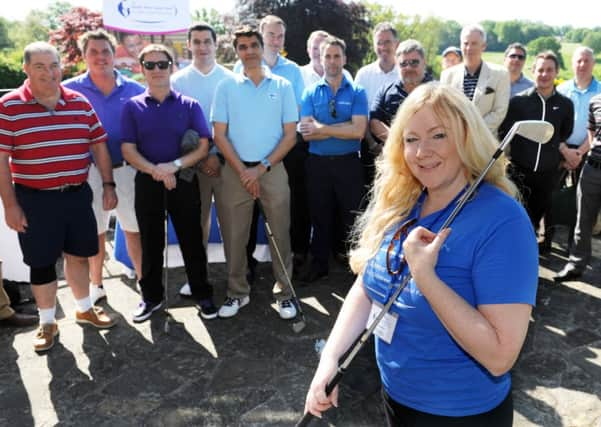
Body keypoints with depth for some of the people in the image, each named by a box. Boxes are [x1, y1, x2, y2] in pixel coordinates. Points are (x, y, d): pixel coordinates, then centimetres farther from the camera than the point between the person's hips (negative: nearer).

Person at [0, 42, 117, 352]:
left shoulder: (80, 103, 4)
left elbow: (99, 146, 9)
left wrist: (108, 185, 5)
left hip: (77, 195, 4)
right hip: (34, 199, -3)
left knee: (79, 255, 16)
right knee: (42, 263, 8)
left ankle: (84, 309, 36)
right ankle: (47, 323, 26)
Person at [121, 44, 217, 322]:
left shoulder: (189, 105, 2)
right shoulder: (132, 107, 4)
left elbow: (203, 147, -3)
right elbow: (128, 150, -1)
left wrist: (174, 166, -17)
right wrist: (155, 170, -18)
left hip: (184, 182, -1)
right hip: (147, 183, 1)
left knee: (192, 241, 6)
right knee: (151, 243, 11)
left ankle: (202, 294, 21)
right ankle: (151, 296, 27)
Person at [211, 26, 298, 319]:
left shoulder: (282, 86, 4)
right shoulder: (226, 87, 4)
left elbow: (290, 135, 1)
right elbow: (219, 134, 0)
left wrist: (261, 168, -9)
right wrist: (242, 171, -9)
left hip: (273, 170, 0)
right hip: (235, 171, 1)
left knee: (280, 234, 3)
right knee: (234, 236, 6)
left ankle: (284, 292, 18)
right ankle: (237, 292, 22)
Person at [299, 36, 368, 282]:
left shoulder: (356, 92, 0)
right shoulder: (311, 92, 4)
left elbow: (358, 131, -14)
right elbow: (306, 132, -9)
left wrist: (321, 127, -12)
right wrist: (343, 128, -15)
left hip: (348, 162, -1)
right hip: (318, 163, 2)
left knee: (353, 216, 7)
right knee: (319, 216, 13)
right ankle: (319, 264, 28)